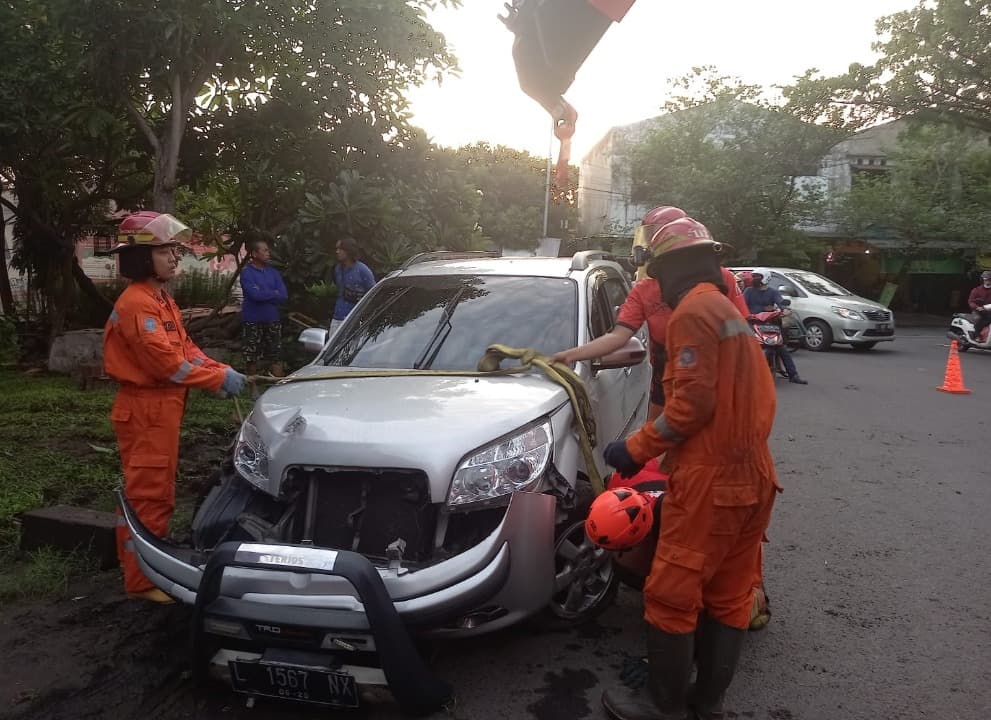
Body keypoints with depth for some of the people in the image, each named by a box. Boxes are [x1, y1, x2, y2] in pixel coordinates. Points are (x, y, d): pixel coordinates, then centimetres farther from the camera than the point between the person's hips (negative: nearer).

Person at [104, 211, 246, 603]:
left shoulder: (161, 299, 15)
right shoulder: (136, 304, -18)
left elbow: (185, 349, 14)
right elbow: (165, 363, -24)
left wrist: (222, 370, 0)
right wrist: (218, 379, -18)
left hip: (162, 406, 10)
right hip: (145, 409, -10)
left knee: (158, 491, 18)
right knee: (148, 493, -4)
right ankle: (142, 579, 4)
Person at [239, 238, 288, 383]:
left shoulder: (273, 272, 10)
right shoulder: (247, 273, -5)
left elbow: (284, 295, 0)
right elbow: (255, 294, -19)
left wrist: (264, 295, -10)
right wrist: (274, 293, -6)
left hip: (272, 319, 4)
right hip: (252, 320, -4)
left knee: (276, 355, 5)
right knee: (251, 357, 2)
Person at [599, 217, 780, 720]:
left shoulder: (692, 311, -12)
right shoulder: (729, 311, 17)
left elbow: (694, 402, -20)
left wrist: (636, 447, -11)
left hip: (710, 478, -10)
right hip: (752, 475, 10)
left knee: (671, 594, 1)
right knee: (728, 597, 14)